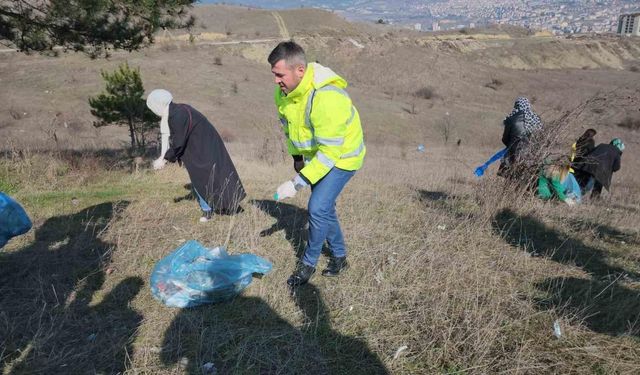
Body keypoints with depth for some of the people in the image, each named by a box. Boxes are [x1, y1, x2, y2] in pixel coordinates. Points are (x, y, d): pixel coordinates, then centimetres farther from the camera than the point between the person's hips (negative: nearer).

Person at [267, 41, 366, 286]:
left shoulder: (326, 98, -36)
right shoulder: (284, 90, -10)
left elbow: (330, 152, -35)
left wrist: (297, 183, -34)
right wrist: (297, 157, 13)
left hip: (341, 156, -8)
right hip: (315, 154, 8)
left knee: (318, 208, -13)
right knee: (324, 208, 14)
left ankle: (308, 263, 9)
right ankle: (339, 257, 34)